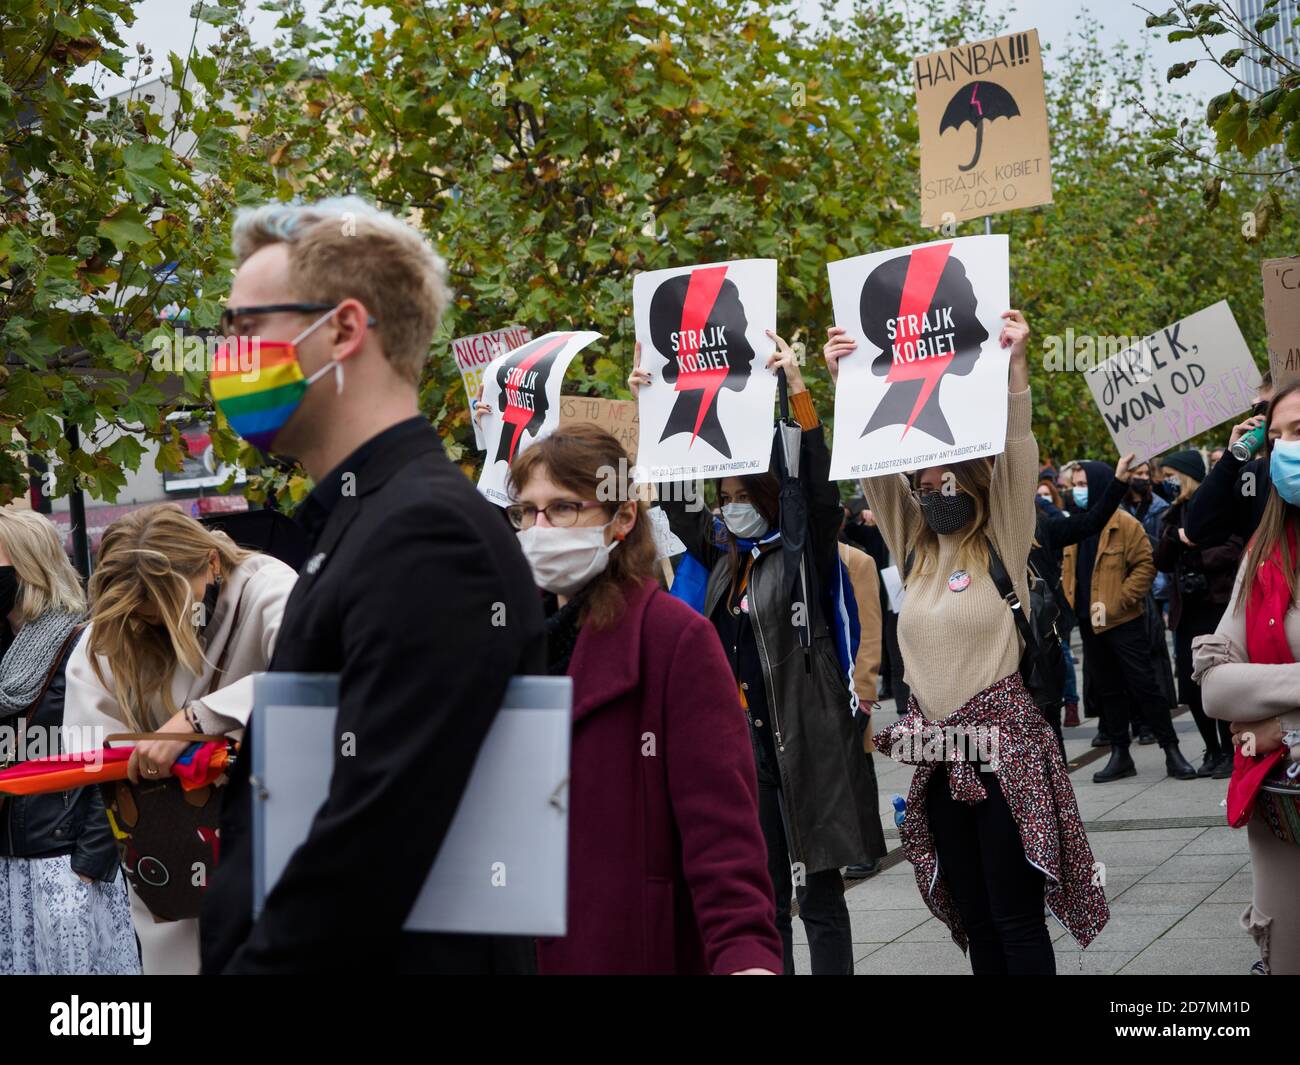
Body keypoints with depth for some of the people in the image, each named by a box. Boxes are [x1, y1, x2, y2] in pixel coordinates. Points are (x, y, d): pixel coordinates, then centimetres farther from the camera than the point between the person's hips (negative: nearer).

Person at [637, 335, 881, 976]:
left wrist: (797, 389, -26)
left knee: (818, 887, -1)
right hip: (745, 734, 6)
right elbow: (673, 498, 17)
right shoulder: (722, 552, 12)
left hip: (805, 733, -6)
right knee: (765, 887, 12)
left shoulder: (807, 549, -5)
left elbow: (818, 484, -20)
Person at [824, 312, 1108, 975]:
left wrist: (1014, 368, -24)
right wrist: (846, 384, -3)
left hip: (1003, 745, -5)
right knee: (972, 917, 11)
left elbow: (1017, 461, -14)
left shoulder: (1001, 543, -2)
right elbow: (875, 470, 6)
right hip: (936, 751, 5)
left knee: (1015, 918, -4)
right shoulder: (916, 549, 10)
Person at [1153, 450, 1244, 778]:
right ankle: (1213, 751, 17)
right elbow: (1162, 562, 8)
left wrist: (1196, 557, -14)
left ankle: (1229, 752, 5)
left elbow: (1234, 549, -14)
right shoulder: (1173, 513, 14)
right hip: (1186, 609, 6)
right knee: (1191, 687, 5)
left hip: (1216, 605, -6)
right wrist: (1175, 536, -7)